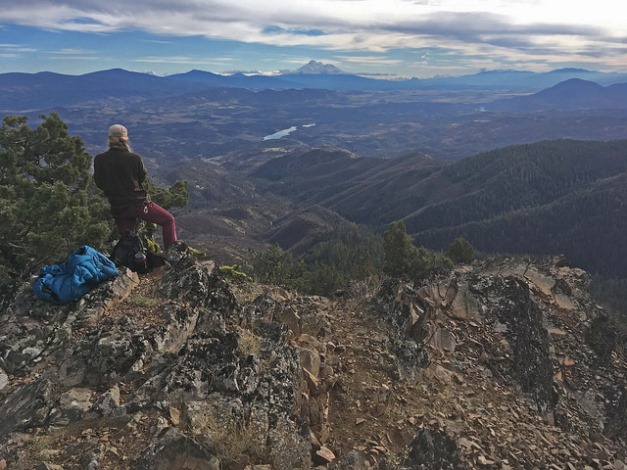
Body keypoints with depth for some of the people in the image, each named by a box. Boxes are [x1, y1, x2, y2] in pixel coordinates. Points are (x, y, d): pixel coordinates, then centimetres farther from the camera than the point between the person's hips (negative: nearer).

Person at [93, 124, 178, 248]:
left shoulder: (99, 160, -4)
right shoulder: (134, 158, -11)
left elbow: (99, 183, 5)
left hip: (118, 208, 4)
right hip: (138, 203, -3)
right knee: (169, 220, 10)